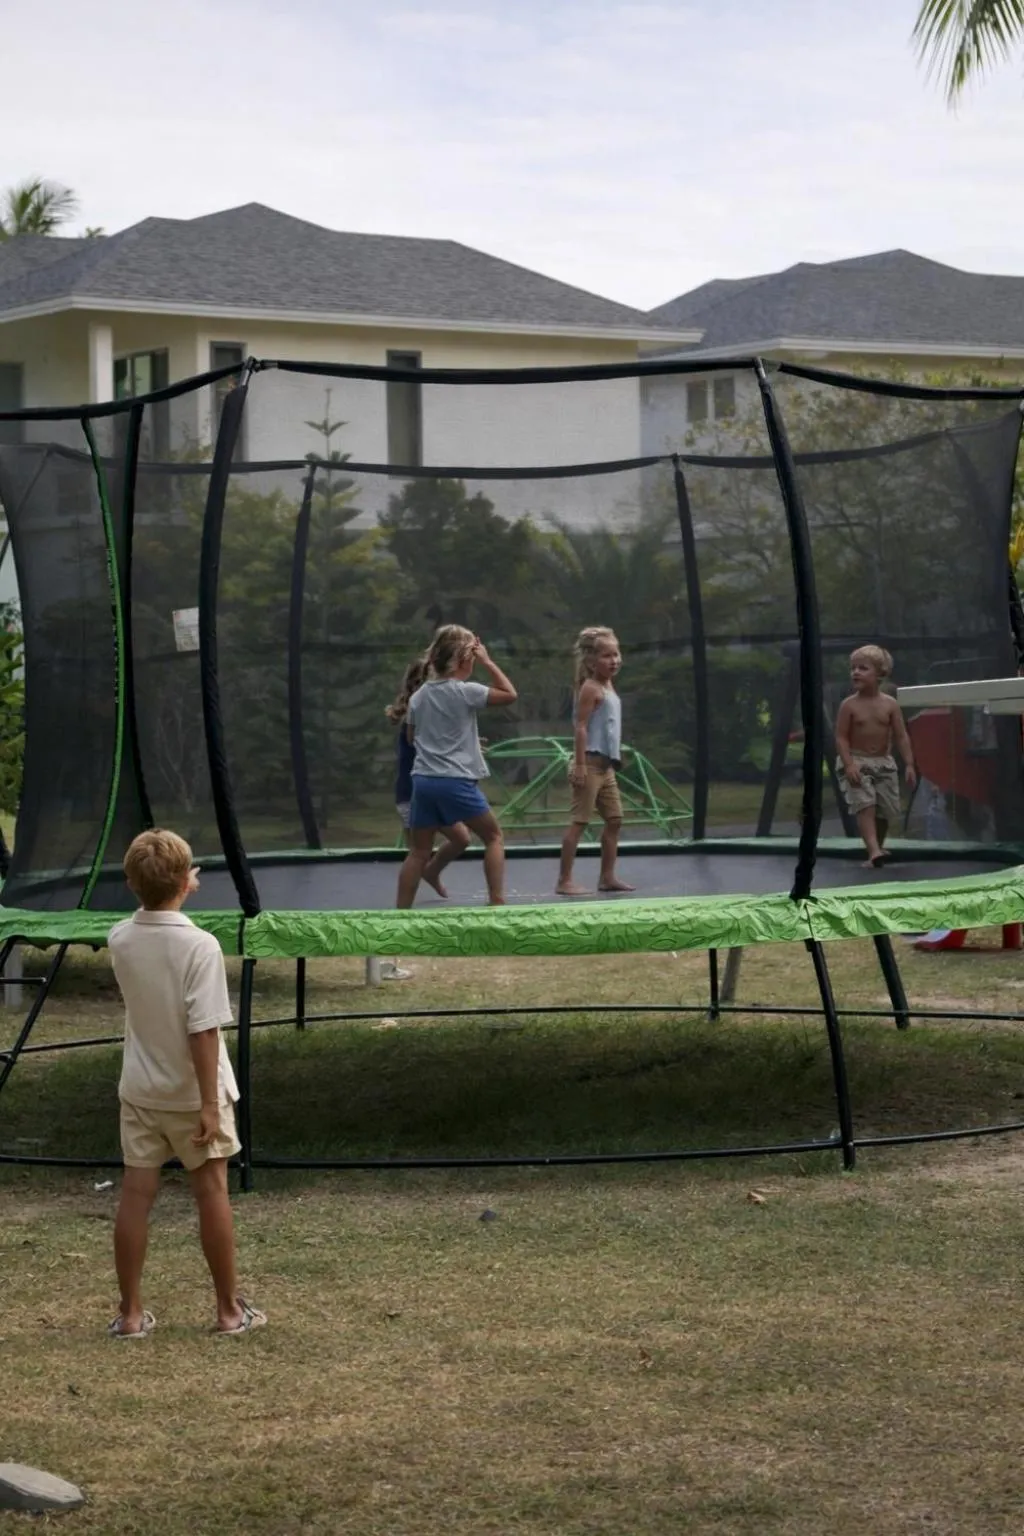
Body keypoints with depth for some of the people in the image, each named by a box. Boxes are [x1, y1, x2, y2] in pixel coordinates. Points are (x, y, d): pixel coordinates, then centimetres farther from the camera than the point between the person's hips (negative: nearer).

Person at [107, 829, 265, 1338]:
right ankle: (229, 1309, 18)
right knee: (212, 1192, 9)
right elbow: (203, 1032, -23)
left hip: (140, 1091, 4)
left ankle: (130, 1313, 14)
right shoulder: (200, 946, -22)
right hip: (191, 1093, -4)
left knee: (136, 1194, 8)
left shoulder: (119, 941, -6)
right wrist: (210, 1104, -18)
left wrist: (168, 893, 20)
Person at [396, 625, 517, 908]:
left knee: (419, 851, 9)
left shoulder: (419, 695, 7)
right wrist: (487, 662, 1)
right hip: (456, 781, -5)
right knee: (493, 836, 12)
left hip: (423, 780, 5)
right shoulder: (465, 692, -10)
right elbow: (510, 695, -2)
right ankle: (496, 901, 5)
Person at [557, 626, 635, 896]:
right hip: (590, 764, -9)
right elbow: (580, 727, -18)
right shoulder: (591, 688, -13)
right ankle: (564, 880, -5)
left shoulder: (608, 686, 14)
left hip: (606, 766, 9)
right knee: (579, 821, -7)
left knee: (615, 820, 11)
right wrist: (580, 765, -23)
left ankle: (607, 876, 17)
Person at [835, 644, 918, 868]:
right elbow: (841, 737, -9)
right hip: (857, 762, -3)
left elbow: (901, 736, -2)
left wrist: (909, 765, -8)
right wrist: (848, 764, -21)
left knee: (887, 809, 9)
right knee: (865, 805, -18)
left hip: (884, 762, 3)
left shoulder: (890, 704, -2)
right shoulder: (849, 705, -8)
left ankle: (878, 846, 33)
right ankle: (874, 851, -27)